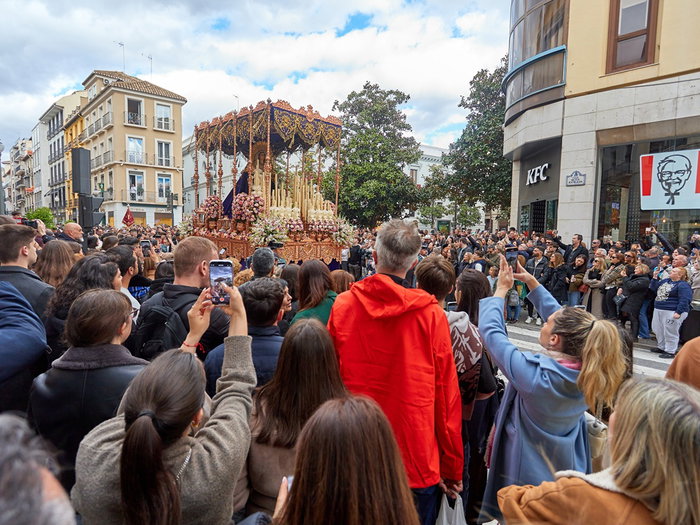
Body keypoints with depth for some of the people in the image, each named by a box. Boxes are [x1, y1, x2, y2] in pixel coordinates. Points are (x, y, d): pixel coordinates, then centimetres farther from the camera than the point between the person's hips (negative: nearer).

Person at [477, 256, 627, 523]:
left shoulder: (534, 374, -33)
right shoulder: (589, 374, -16)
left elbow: (490, 330, -23)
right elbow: (562, 318, -3)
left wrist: (501, 290, -9)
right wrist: (533, 284, 1)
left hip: (528, 476, -5)